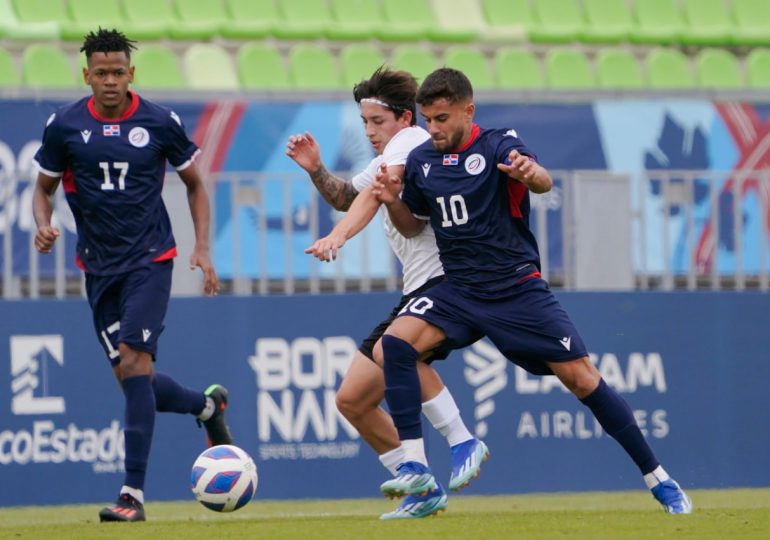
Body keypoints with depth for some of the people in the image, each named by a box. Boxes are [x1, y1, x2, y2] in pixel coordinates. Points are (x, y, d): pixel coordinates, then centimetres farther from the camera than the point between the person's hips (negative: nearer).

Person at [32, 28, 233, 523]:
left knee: (134, 362, -18)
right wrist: (44, 225, -11)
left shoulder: (161, 123, -5)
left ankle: (134, 492, -18)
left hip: (149, 259, -3)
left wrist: (202, 249, -1)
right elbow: (44, 187, 11)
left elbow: (195, 185, 9)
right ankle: (208, 405, 37)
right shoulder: (64, 126, -1)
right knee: (128, 377, 5)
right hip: (99, 265, 4)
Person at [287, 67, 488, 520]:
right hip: (419, 292, 10)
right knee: (352, 400, 3)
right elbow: (347, 198, 34)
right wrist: (316, 170, 14)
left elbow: (374, 193, -26)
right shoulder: (389, 159, 21)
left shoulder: (412, 142, -8)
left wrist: (338, 236, -41)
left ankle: (464, 444, -27)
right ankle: (424, 490, 9)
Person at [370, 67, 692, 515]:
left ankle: (657, 478, 7)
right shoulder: (421, 161, 5)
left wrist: (530, 172, -54)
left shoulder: (499, 146, -10)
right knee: (397, 340, -22)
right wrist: (393, 202, -4)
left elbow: (545, 183, -29)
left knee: (581, 378, -7)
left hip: (518, 289, -4)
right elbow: (413, 226, 18)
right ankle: (415, 467, -21)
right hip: (459, 291, 4)